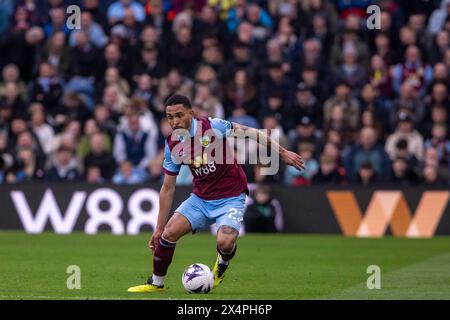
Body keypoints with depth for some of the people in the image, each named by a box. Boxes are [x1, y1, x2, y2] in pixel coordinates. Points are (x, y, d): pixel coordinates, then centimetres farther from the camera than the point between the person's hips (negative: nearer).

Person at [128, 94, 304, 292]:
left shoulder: (213, 127, -17)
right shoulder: (172, 145, -3)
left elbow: (250, 133, -8)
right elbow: (168, 189, 4)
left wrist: (282, 152, -9)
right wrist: (159, 228, 4)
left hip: (230, 198, -4)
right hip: (200, 199, 4)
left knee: (225, 243, -26)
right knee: (169, 233, -12)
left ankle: (222, 265, 12)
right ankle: (156, 283, 10)